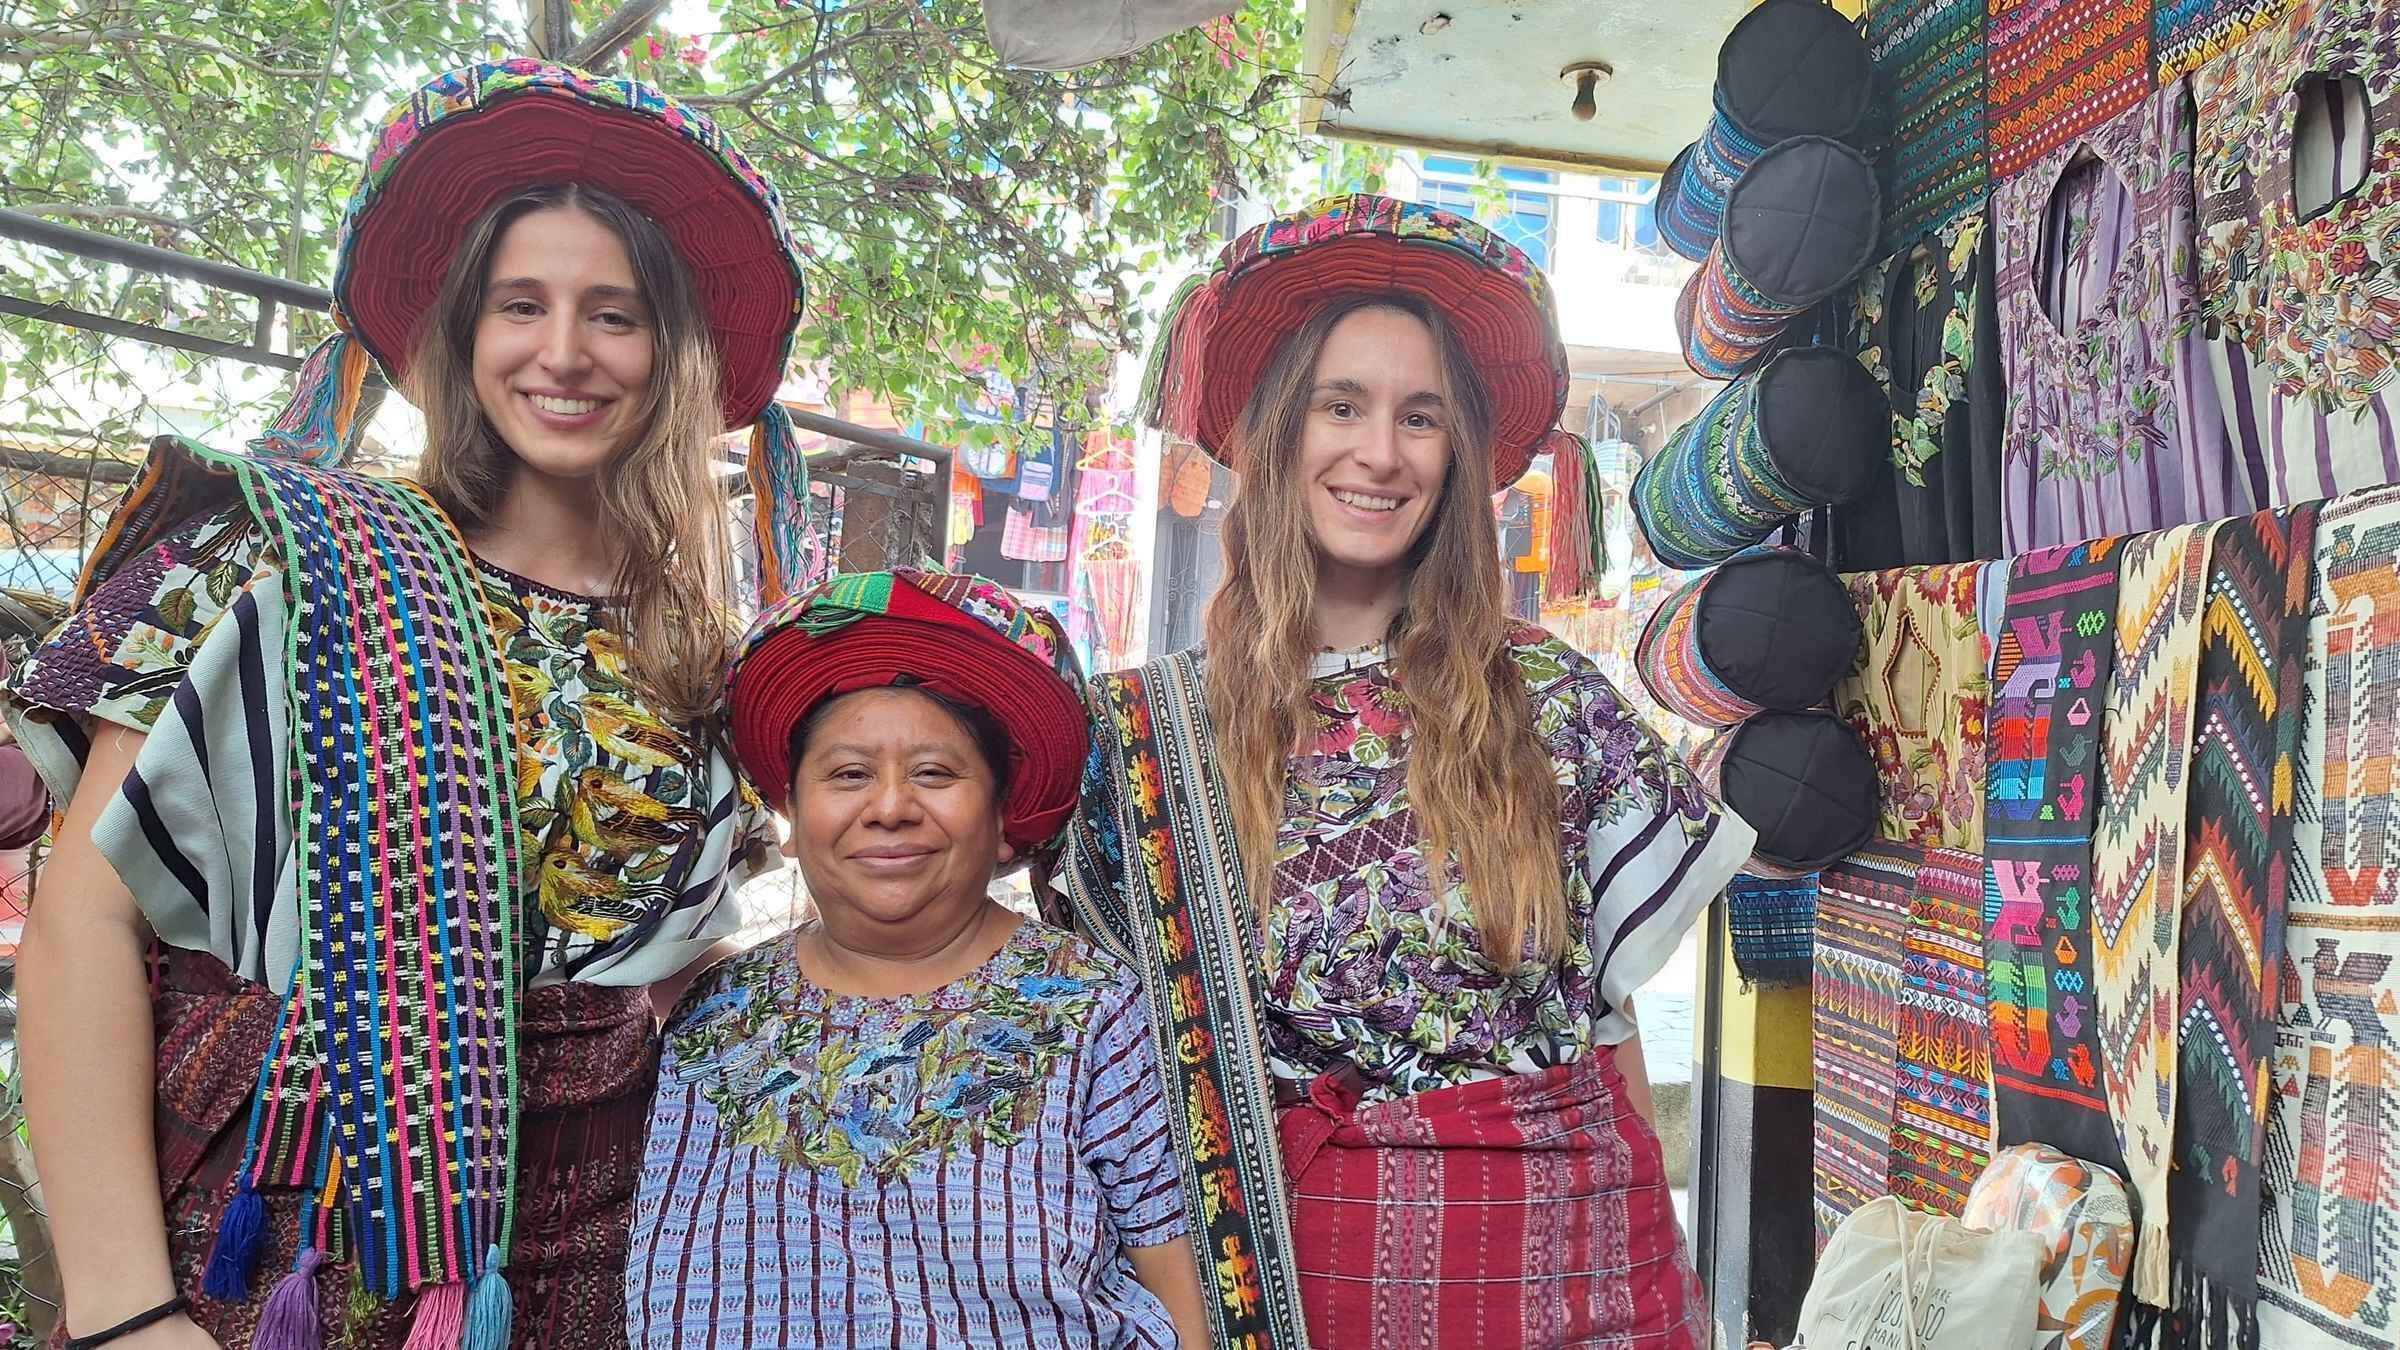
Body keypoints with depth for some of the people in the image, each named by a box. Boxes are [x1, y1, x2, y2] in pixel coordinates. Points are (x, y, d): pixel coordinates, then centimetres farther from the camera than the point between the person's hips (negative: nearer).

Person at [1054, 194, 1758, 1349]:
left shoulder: (1548, 692, -5)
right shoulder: (1151, 730, -4)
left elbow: (1607, 997, 3)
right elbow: (1140, 1017, 3)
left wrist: (1652, 1244, 4)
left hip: (1561, 1252, 0)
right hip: (1297, 1254, 1)